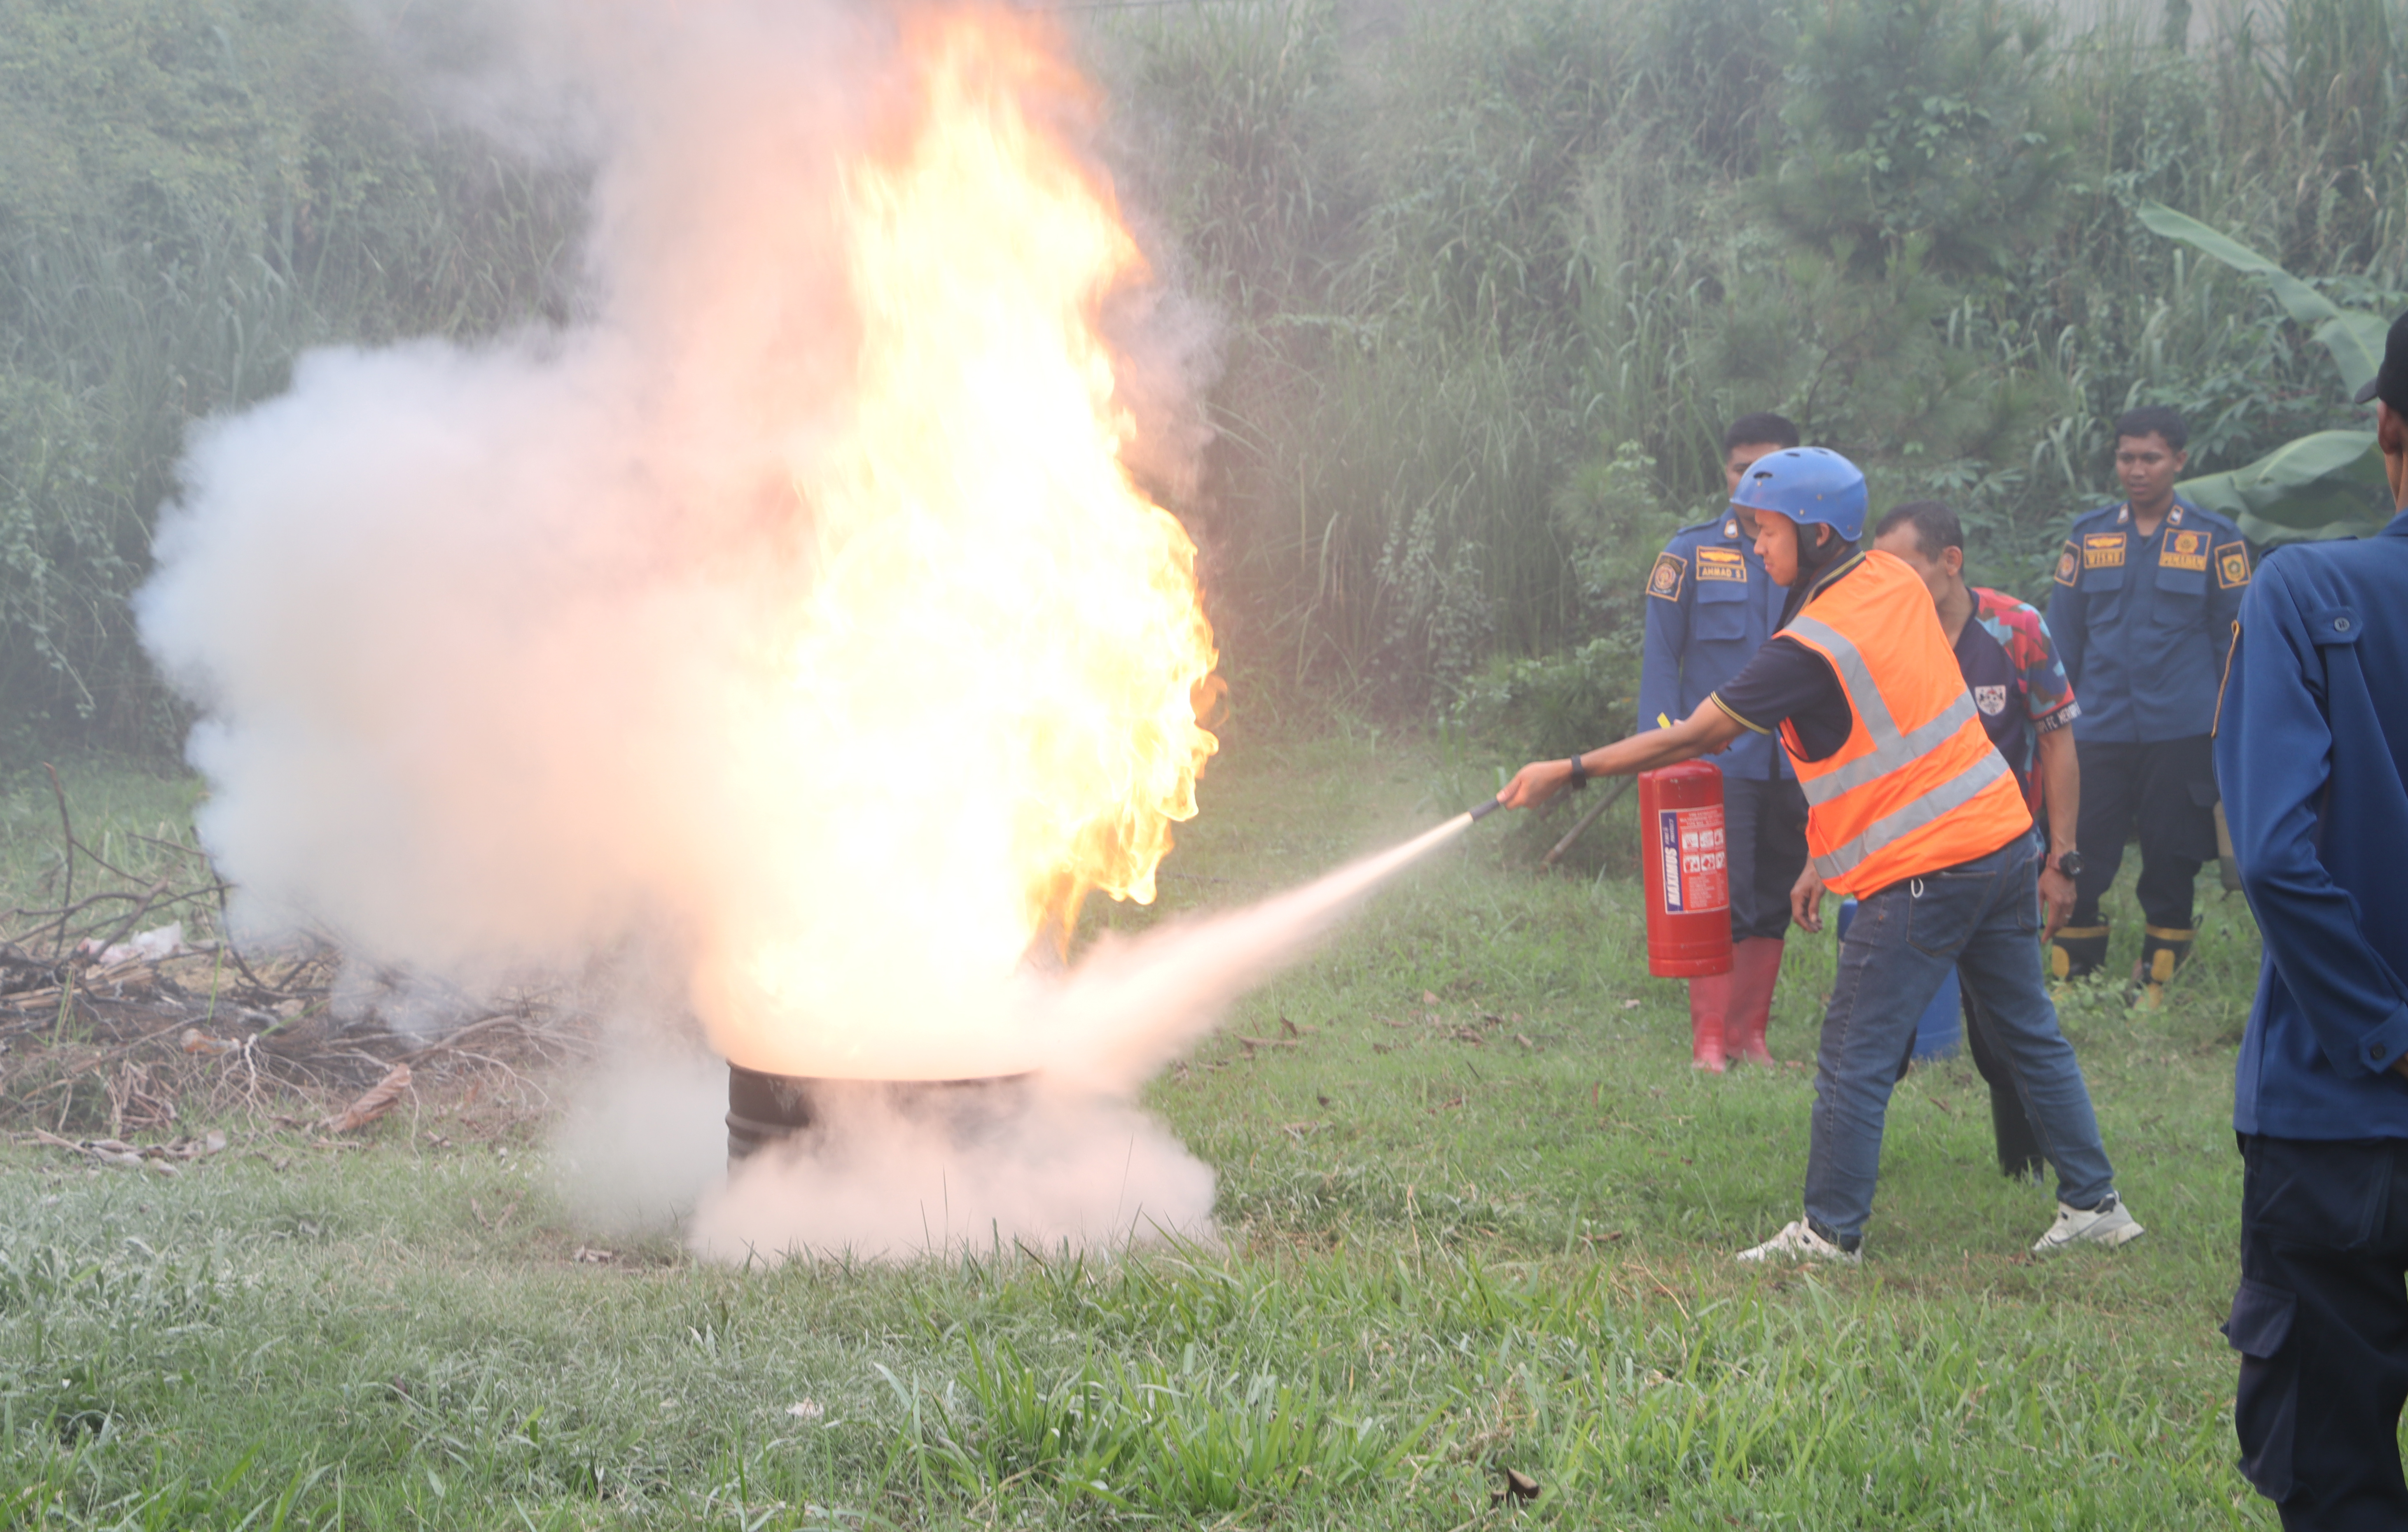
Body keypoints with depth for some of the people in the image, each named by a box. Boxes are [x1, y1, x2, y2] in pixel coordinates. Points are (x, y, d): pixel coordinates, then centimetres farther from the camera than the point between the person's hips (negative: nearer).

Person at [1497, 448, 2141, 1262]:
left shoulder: (1813, 647, -17)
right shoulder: (1895, 582, 7)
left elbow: (1692, 737, -14)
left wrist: (1568, 771, -8)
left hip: (1923, 873, -9)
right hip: (2003, 833, 9)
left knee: (1855, 1058, 0)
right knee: (2031, 1034, 16)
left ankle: (1830, 1233, 7)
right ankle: (2094, 1203, 22)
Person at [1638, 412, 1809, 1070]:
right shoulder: (1691, 553, 0)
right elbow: (1661, 658, 1)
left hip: (1795, 763, 3)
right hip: (1719, 761, -3)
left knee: (1774, 904, 8)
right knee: (1719, 900, -7)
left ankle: (1751, 1033, 18)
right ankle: (1709, 1038, 0)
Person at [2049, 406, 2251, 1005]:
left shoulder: (2215, 540, 4)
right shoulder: (2088, 537, 8)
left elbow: (2234, 641, 7)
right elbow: (2061, 638, 12)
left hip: (2181, 733, -1)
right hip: (2096, 731, 1)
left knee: (2171, 860, 5)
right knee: (2078, 860, -1)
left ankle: (2158, 981, 17)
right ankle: (2070, 974, 9)